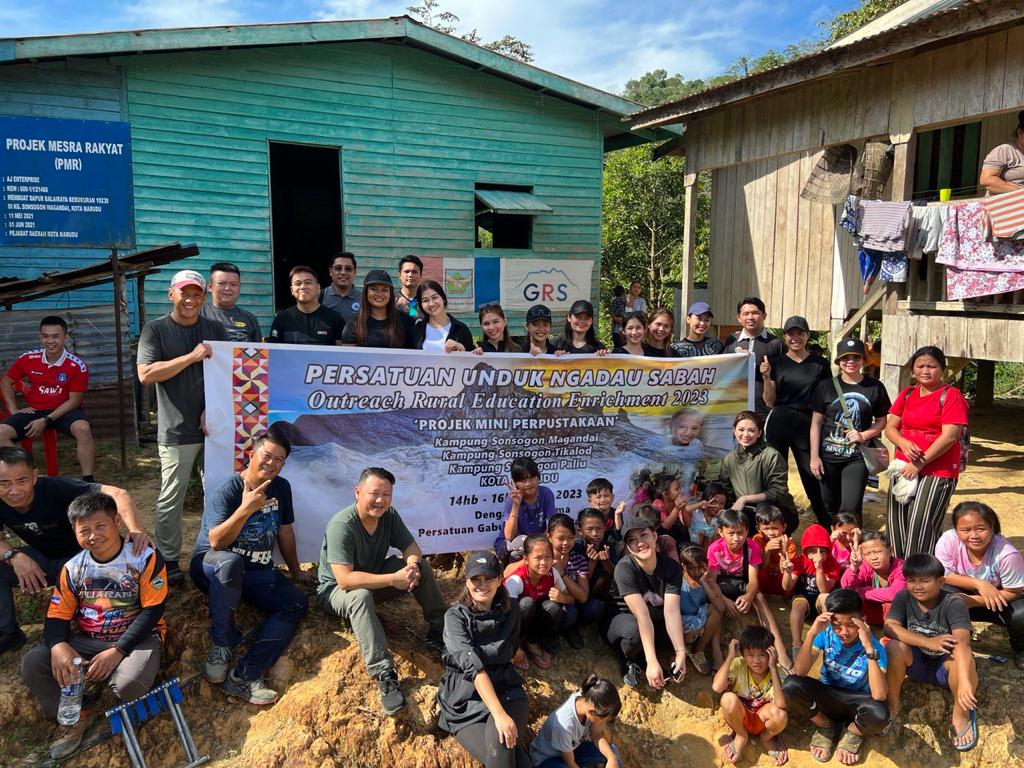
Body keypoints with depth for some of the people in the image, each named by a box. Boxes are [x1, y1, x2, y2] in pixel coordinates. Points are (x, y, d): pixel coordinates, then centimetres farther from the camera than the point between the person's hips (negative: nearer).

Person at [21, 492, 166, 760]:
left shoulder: (145, 557, -12)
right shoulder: (73, 568, 3)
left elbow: (153, 610, -15)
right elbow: (57, 616, 2)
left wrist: (117, 651, -23)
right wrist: (59, 646, -23)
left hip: (136, 637, -5)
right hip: (87, 641, 5)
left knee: (129, 683, -34)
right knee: (32, 663, -15)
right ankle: (75, 715, 2)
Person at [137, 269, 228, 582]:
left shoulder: (215, 330, 10)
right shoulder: (156, 329, 0)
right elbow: (145, 374, -11)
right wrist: (192, 356, -16)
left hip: (213, 426, 3)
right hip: (177, 431, -3)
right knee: (171, 499, 2)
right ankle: (168, 561, 15)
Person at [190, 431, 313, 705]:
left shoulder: (281, 488, 4)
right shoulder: (226, 492, -15)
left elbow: (285, 531, 15)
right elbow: (216, 542, -26)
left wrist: (296, 571, 21)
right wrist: (246, 509, -37)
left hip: (257, 573, 5)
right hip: (210, 566, -5)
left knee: (297, 601, -21)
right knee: (231, 561, -42)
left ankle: (243, 677, -30)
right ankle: (220, 646, -25)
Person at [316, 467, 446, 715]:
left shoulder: (389, 515, -9)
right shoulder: (341, 526, -30)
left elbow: (412, 548, -3)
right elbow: (345, 580, -36)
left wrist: (412, 565, -28)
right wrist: (393, 579, -36)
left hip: (374, 577, 7)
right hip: (335, 590, -7)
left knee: (422, 566, -10)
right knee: (361, 596, -40)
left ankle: (439, 631, -3)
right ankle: (385, 676, -42)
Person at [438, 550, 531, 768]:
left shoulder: (510, 611, 3)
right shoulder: (455, 616, -9)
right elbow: (473, 666, -22)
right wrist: (500, 715, -32)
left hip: (505, 687, 2)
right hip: (465, 699, -2)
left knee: (499, 740, -30)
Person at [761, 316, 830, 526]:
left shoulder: (820, 364, 6)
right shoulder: (775, 362, 6)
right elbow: (770, 402, 3)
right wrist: (766, 377, -11)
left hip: (807, 424, 0)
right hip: (779, 423, 1)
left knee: (812, 477, -3)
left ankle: (829, 530, 11)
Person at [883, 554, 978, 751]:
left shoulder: (953, 603, -24)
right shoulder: (903, 597, -14)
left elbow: (962, 642, -39)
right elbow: (890, 628, -25)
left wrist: (965, 682, -54)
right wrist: (928, 642, -37)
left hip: (945, 667, -2)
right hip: (917, 663, 2)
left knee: (962, 657, -36)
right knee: (895, 647, -29)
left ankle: (961, 713, -7)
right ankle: (893, 705, -6)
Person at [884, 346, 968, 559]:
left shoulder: (951, 396, -6)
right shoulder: (907, 394, 12)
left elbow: (949, 436, -14)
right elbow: (890, 427, 10)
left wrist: (920, 463, -15)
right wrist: (903, 443, -12)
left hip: (938, 472, -6)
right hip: (903, 469, 6)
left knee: (921, 527, -9)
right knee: (897, 525, 9)